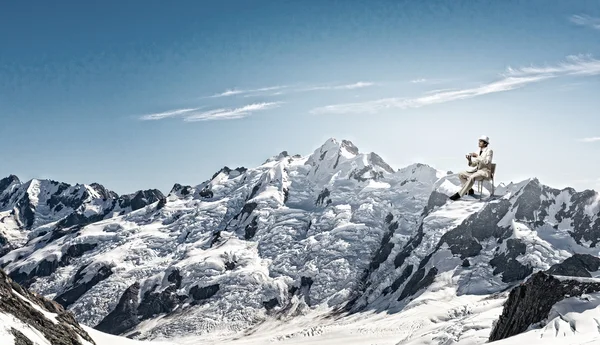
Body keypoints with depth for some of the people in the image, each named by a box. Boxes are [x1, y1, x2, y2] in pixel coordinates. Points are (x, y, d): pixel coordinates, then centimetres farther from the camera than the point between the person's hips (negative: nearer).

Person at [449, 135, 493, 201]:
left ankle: (459, 194, -33)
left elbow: (487, 162, -22)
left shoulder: (489, 151, -6)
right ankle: (469, 190, -4)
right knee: (461, 174, -7)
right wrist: (469, 160, -9)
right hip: (477, 171, 8)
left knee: (471, 177, -36)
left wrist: (477, 156, -23)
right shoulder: (478, 152, 13)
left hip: (485, 172, -8)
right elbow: (473, 165, 12)